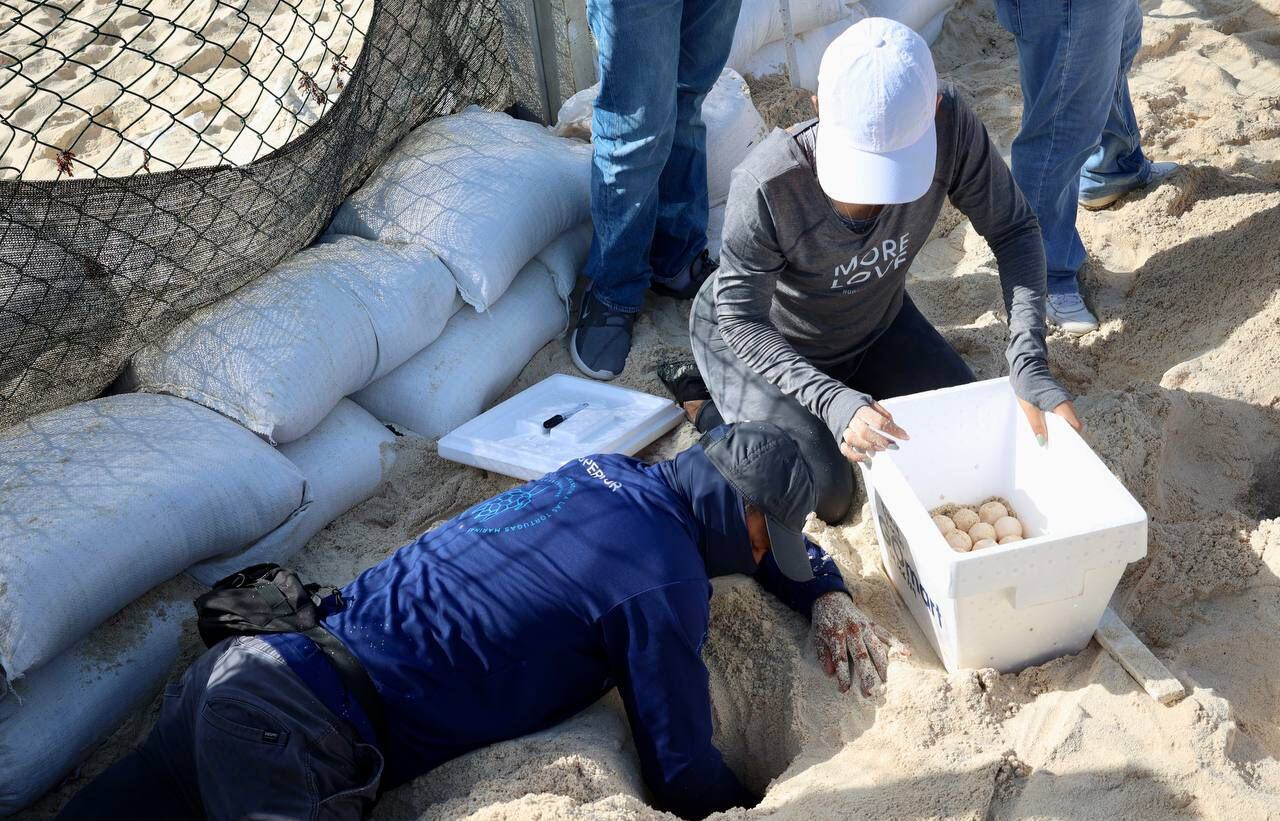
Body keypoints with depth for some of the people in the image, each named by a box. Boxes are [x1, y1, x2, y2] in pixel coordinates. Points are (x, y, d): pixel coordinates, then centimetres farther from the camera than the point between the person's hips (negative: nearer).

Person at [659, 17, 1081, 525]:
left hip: (876, 322, 5)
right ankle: (704, 402, 10)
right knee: (826, 496, -14)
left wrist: (1029, 364, -29)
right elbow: (740, 321, -30)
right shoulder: (766, 185, -40)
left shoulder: (950, 127, -30)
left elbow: (1013, 231, -17)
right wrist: (833, 402, -45)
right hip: (761, 341, -4)